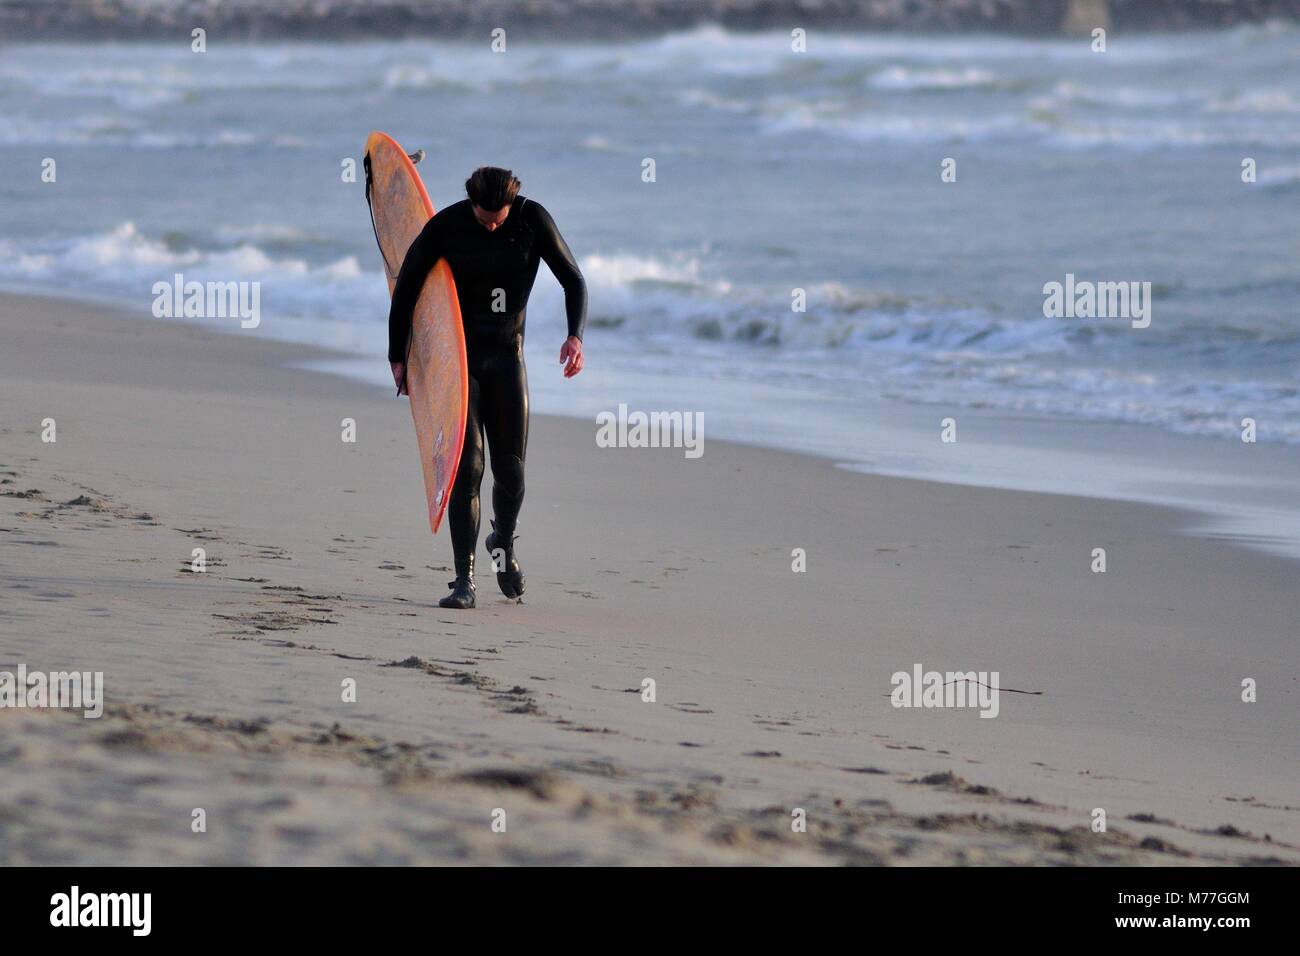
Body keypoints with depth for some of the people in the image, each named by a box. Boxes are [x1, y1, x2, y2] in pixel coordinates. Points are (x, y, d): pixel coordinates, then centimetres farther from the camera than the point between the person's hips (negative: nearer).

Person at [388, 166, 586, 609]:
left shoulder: (532, 219, -9)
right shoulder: (444, 226, -12)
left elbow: (573, 280, -3)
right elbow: (406, 286, -1)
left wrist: (575, 336, -20)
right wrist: (397, 357, 1)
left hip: (506, 356, 2)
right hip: (455, 358, -2)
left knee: (510, 470, 2)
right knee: (467, 465, -12)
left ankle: (504, 544, 34)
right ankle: (464, 580, -10)